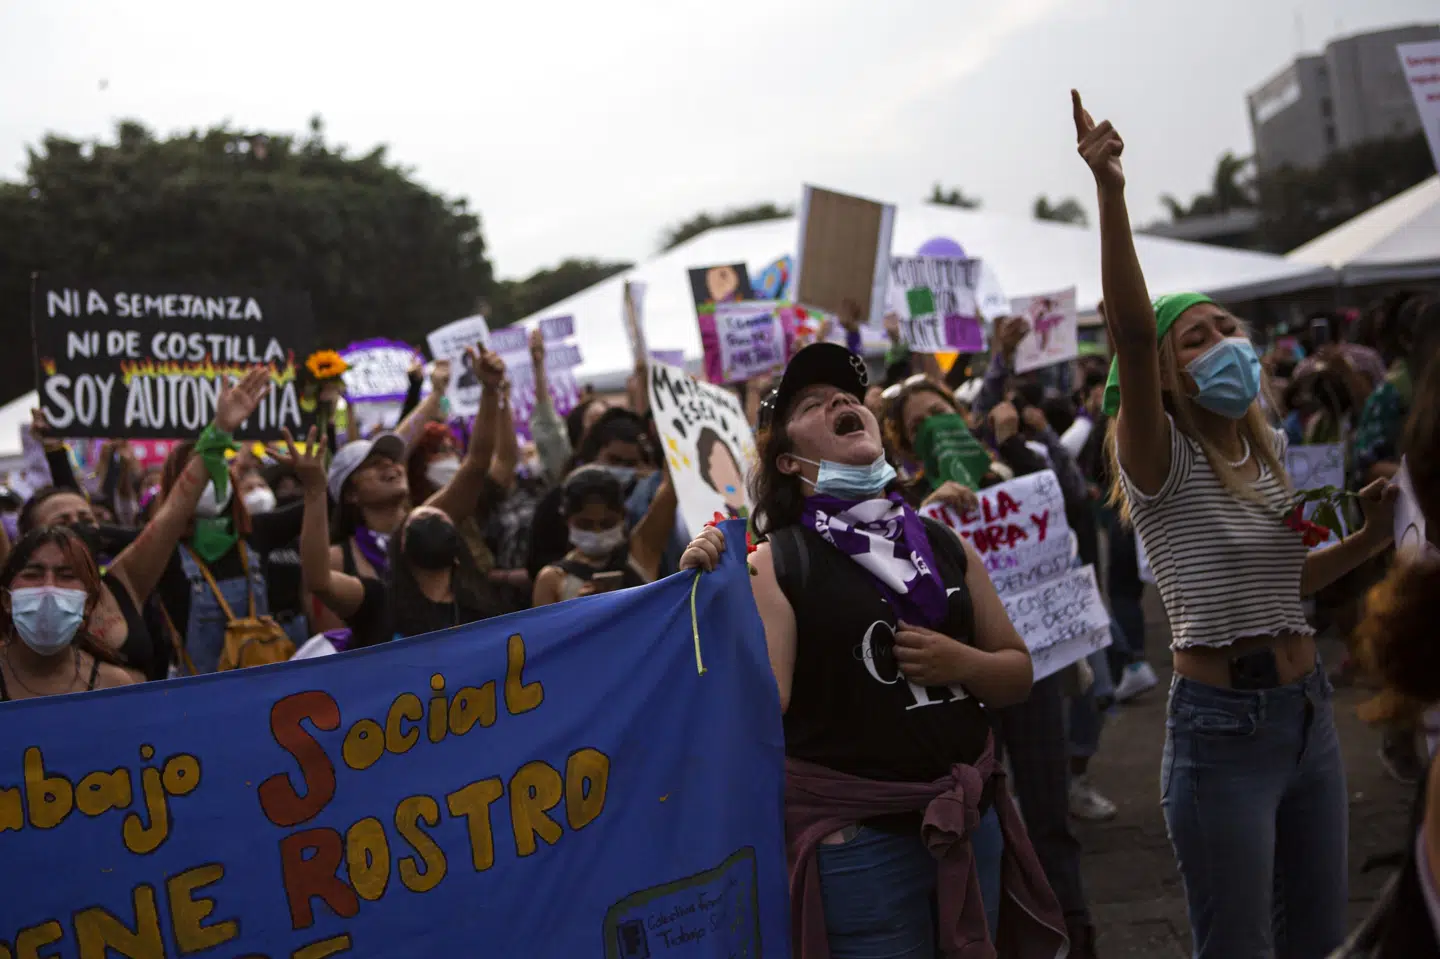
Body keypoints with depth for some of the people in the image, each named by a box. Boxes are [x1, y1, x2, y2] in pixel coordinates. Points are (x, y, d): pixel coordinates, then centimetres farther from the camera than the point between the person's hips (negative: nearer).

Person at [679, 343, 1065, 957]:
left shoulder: (945, 544, 7)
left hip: (972, 819, 5)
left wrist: (958, 663, -7)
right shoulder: (774, 563, -8)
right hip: (856, 838, -5)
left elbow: (1018, 676, 12)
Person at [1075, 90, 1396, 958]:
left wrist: (1371, 539, 8)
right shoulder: (1164, 463, -10)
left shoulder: (1273, 449, 10)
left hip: (1308, 712, 7)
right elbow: (1132, 333, -28)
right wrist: (1111, 193, -38)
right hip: (1223, 722, -6)